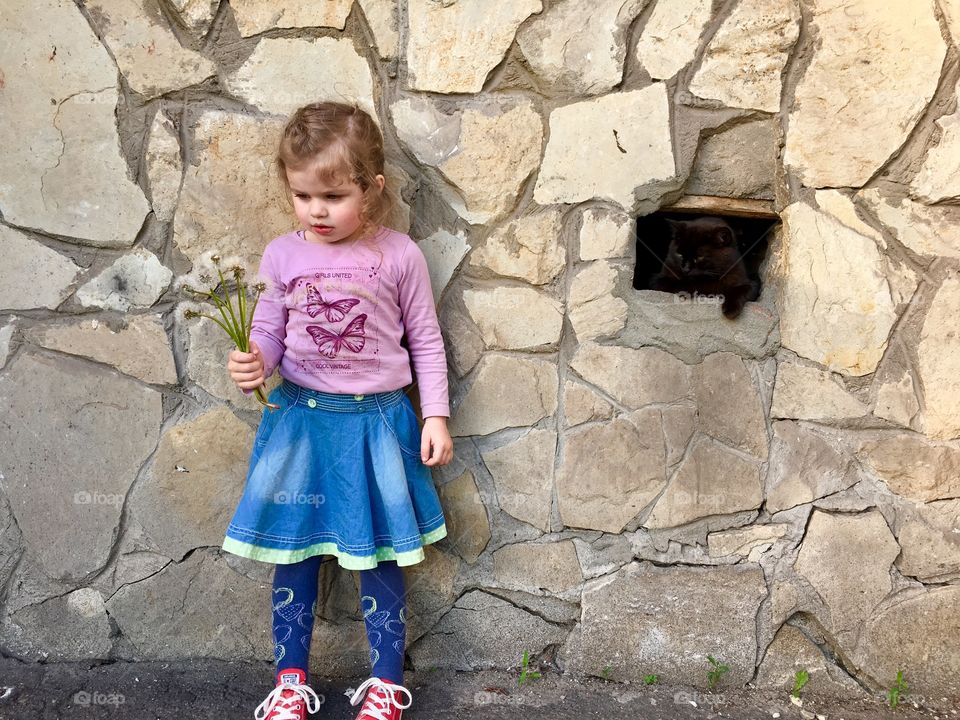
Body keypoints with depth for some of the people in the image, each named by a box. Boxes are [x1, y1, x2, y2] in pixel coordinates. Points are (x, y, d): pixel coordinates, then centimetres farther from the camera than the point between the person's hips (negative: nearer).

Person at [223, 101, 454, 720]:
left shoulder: (399, 256, -6)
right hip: (300, 418, 2)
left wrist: (436, 416, -1)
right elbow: (267, 332, 6)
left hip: (376, 420, -2)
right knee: (293, 550, 10)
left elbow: (426, 340, 1)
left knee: (378, 553, 9)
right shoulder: (283, 256, -2)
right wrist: (253, 365, -16)